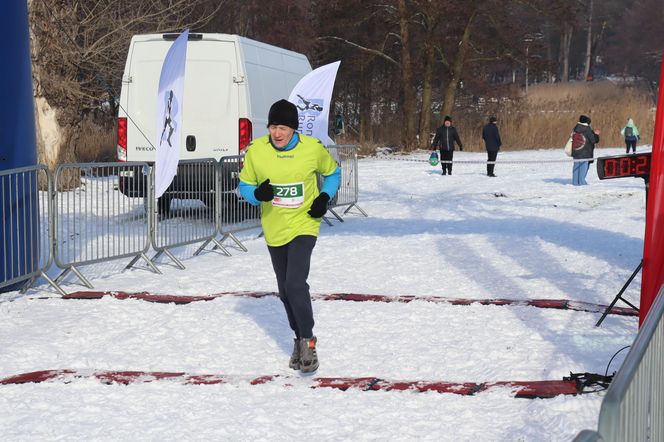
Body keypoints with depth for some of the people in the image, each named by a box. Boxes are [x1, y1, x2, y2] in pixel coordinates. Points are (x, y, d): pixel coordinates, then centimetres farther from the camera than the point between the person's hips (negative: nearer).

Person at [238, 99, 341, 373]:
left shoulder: (313, 148, -11)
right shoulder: (256, 150, -10)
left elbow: (333, 172, 8)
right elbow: (244, 186, 3)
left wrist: (325, 197, -7)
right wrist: (257, 194, -19)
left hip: (303, 226, -3)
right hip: (274, 230, 3)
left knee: (295, 283, -20)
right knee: (285, 289, 13)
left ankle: (307, 341, -4)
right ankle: (299, 339, 33)